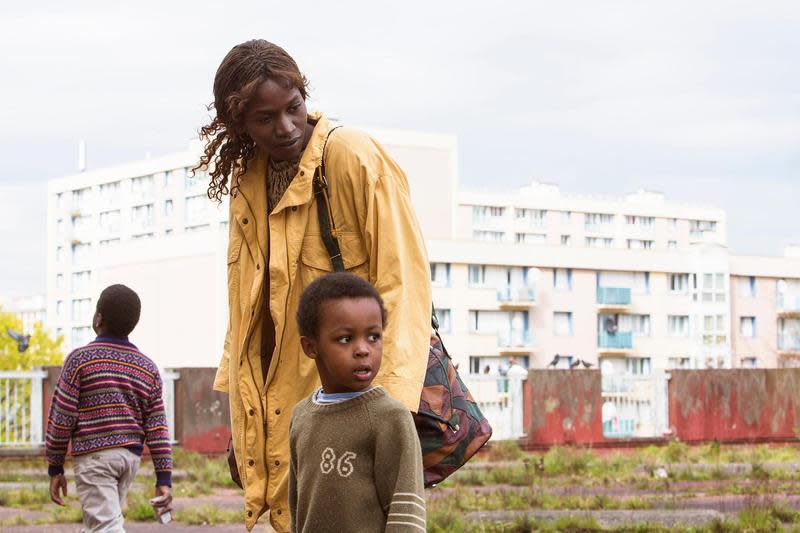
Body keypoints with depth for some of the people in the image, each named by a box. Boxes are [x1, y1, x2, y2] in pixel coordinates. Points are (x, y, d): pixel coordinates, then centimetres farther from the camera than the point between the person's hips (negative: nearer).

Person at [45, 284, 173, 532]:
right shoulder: (147, 367, 8)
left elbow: (62, 418, -7)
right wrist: (164, 478, 3)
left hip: (94, 454, -6)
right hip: (131, 456, 6)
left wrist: (55, 468, 2)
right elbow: (157, 427, 3)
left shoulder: (80, 359, -6)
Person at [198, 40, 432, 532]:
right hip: (276, 408, 6)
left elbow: (403, 280, -15)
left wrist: (389, 403, -23)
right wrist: (240, 424, 15)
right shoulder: (248, 179, 11)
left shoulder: (354, 157, -10)